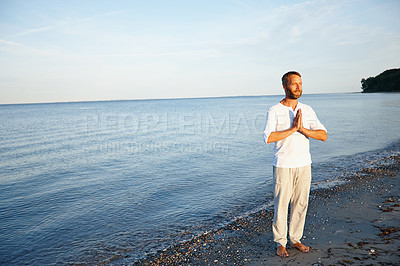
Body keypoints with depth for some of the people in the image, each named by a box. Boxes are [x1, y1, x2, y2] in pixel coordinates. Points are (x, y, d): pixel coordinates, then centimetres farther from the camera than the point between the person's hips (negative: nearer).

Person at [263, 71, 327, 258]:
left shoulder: (307, 110, 6)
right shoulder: (274, 111, -7)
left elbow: (323, 135, -2)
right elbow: (268, 138, -20)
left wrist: (303, 129, -17)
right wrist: (293, 129, -21)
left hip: (304, 165, 4)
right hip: (283, 165, -4)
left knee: (300, 204, 12)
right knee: (281, 204, 3)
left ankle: (296, 239, 29)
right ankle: (280, 243, 19)